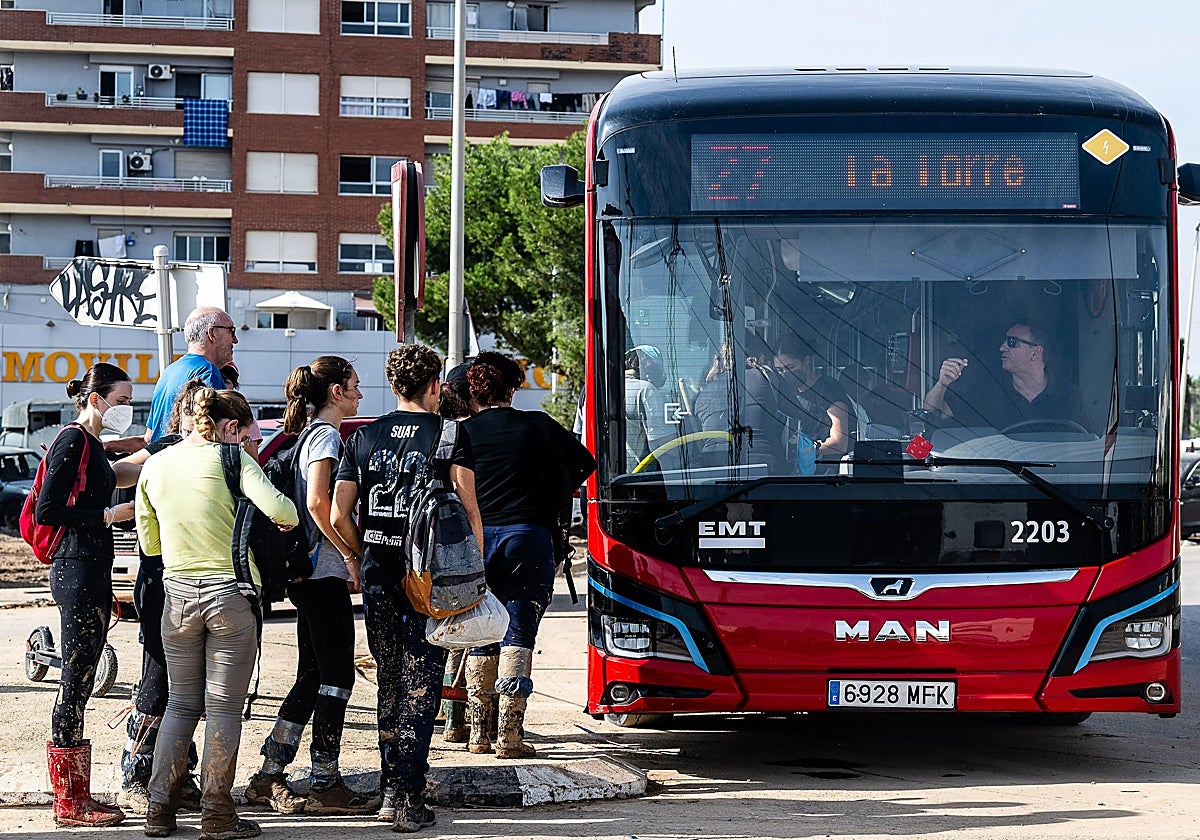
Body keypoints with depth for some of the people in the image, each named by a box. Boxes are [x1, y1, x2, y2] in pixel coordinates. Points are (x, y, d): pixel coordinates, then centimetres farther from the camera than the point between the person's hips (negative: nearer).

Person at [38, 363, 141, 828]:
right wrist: (109, 515, -14)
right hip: (77, 573, -10)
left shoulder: (90, 443, 17)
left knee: (81, 683, 11)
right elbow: (47, 512, -17)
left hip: (91, 573, 10)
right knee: (75, 682, -6)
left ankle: (78, 797, 15)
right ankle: (69, 804, -2)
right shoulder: (72, 441, -11)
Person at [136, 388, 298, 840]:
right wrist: (289, 518, -1)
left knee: (181, 703, 14)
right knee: (223, 708, 3)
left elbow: (148, 541, 13)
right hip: (231, 595, -4)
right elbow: (278, 509, -22)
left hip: (178, 595, 4)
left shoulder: (154, 466, 6)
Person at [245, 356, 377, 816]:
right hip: (325, 573, -10)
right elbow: (317, 502, -21)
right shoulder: (327, 434, -11)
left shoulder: (311, 434, 18)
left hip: (305, 573, 10)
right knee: (337, 678, -4)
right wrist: (350, 555, -16)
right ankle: (326, 785, 1)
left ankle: (269, 778, 13)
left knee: (312, 677, 12)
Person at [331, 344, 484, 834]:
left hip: (378, 579, 4)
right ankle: (410, 802, -3)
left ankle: (390, 792, 21)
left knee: (390, 684, 17)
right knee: (419, 690, 0)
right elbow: (467, 508, -12)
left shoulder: (364, 437, 8)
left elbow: (339, 516, 3)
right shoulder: (450, 433, -3)